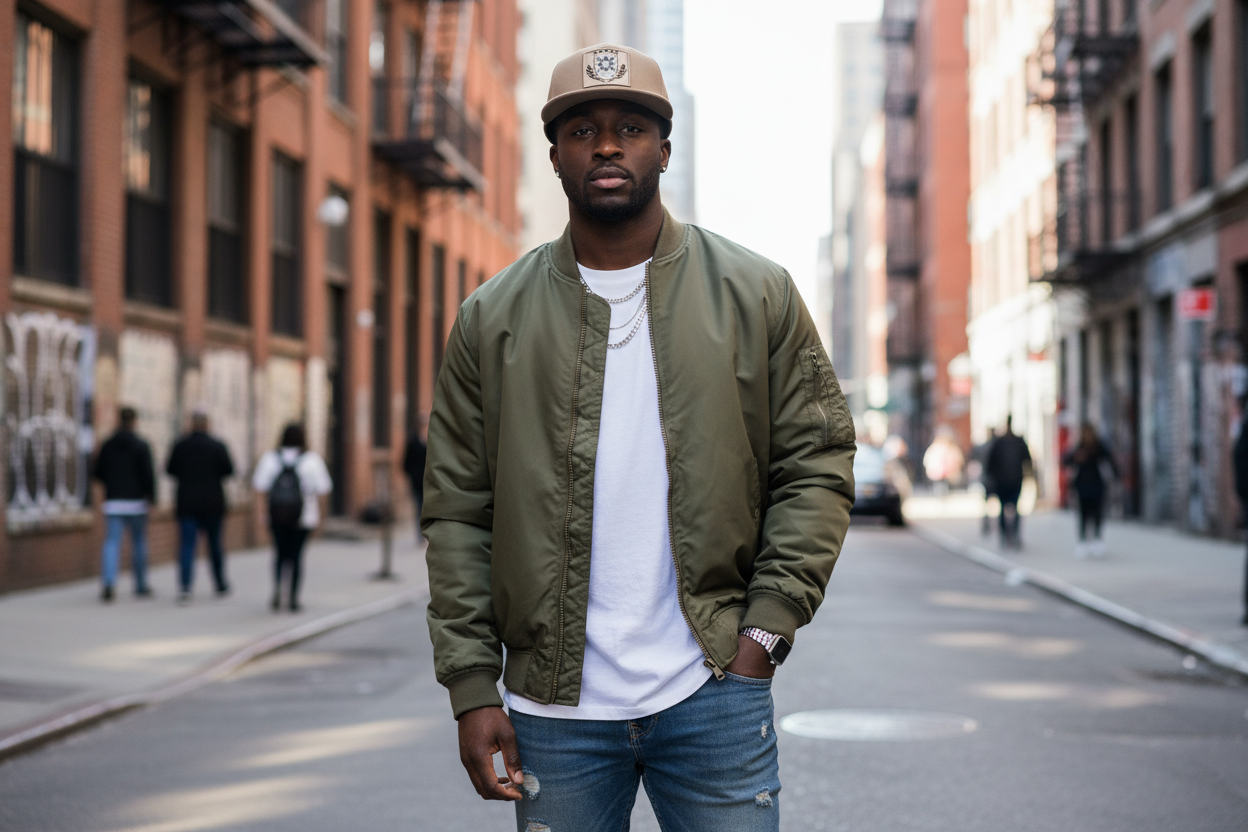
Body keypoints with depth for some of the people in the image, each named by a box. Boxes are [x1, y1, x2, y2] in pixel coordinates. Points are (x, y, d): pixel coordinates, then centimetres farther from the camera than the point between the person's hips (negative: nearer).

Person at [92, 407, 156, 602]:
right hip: (136, 503, -2)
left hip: (113, 502, 2)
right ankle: (141, 586, 19)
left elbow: (99, 474, 7)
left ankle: (108, 582, -21)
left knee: (112, 543, -1)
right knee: (139, 543, 12)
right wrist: (151, 496, -3)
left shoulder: (107, 445, 3)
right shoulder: (141, 445, -7)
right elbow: (148, 474, -13)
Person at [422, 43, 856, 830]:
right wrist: (472, 688, -3)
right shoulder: (493, 318, 4)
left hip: (713, 693, 0)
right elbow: (458, 510, 3)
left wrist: (767, 627, -5)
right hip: (553, 707, 1)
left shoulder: (758, 293, 3)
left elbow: (818, 464, 3)